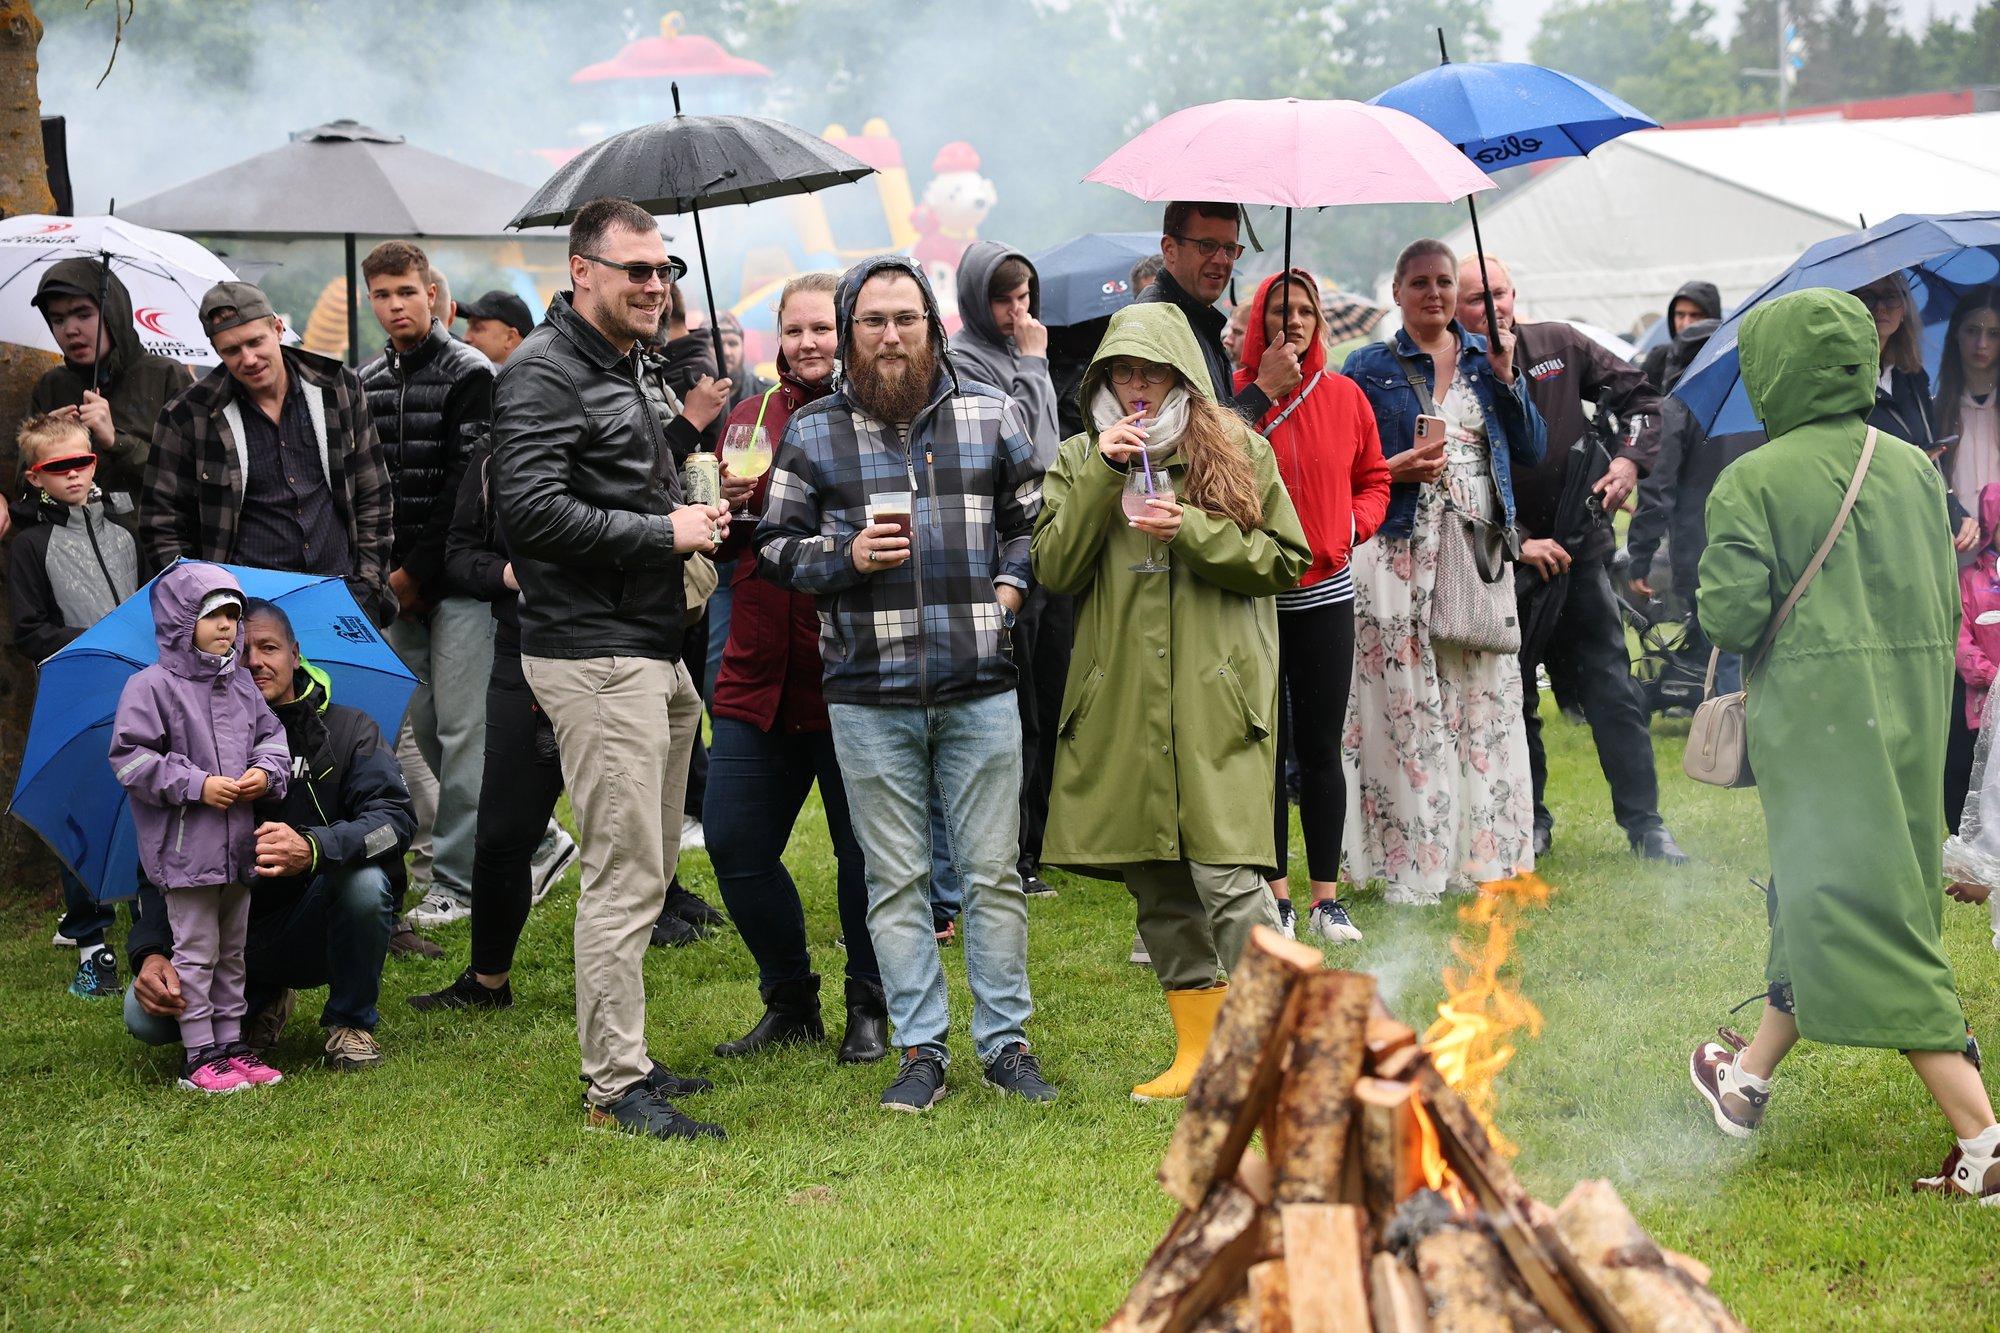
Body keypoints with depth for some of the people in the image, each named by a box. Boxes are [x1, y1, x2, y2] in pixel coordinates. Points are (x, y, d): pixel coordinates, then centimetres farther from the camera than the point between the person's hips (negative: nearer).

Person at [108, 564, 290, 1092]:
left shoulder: (241, 685, 9)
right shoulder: (152, 687, -11)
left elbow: (271, 734, 16)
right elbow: (132, 759, -14)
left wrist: (267, 772, -6)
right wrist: (197, 785, -19)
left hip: (239, 844, 7)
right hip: (186, 847, -7)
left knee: (231, 952, 14)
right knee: (196, 953, -1)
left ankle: (231, 1043, 23)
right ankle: (200, 1056, 4)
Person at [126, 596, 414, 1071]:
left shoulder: (347, 729, -3)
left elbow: (396, 818, -19)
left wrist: (313, 849, -40)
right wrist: (152, 952, -22)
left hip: (315, 929, -1)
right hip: (231, 938, 1)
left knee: (365, 880, -34)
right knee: (145, 1017, -23)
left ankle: (350, 1024, -7)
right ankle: (263, 1003, 11)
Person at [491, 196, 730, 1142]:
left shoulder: (622, 369, 19)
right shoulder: (544, 372, -13)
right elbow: (531, 509, -23)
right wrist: (664, 533, -18)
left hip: (650, 650, 10)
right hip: (595, 656, -10)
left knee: (648, 864, 15)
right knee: (625, 872, -8)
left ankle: (617, 1055, 26)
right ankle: (616, 1088, -1)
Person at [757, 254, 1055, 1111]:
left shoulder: (990, 416, 7)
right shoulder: (812, 433, 5)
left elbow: (1032, 517, 16)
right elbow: (776, 546, 7)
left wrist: (1010, 589, 1)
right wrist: (847, 558, -10)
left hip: (980, 687, 0)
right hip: (868, 697, 0)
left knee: (992, 871, 5)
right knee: (895, 879, 5)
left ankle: (1005, 1041, 15)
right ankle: (921, 1050, 13)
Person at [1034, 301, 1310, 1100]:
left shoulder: (1239, 453, 4)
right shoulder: (1080, 461, 10)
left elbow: (1286, 560, 3)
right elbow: (1054, 569, 0)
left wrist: (1193, 533, -11)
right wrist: (1104, 477, -10)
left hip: (1217, 699, -3)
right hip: (1121, 700, 4)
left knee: (1225, 872, -13)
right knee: (1155, 884, 9)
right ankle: (1198, 1050, 19)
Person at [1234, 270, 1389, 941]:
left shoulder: (1345, 396, 6)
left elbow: (1373, 479, 13)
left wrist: (1353, 524, -4)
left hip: (1326, 594, 3)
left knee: (1321, 749, 6)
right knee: (1266, 748, 3)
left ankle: (1327, 899, 12)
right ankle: (1276, 897, 11)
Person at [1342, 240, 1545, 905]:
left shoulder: (1487, 358, 14)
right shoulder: (1370, 368, 5)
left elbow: (1532, 450, 9)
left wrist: (1506, 378, -2)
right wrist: (1395, 469, -14)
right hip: (1402, 554, -3)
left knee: (1488, 702, 1)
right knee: (1409, 706, -7)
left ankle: (1484, 854, 9)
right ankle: (1412, 867, -4)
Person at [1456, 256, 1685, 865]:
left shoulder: (1560, 346, 3)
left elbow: (1637, 394, 13)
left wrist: (1630, 459, -3)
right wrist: (1516, 543, -15)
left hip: (1580, 546, 2)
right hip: (1506, 561, -2)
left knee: (1613, 688, -2)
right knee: (1515, 697, 7)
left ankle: (1643, 821, 5)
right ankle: (1529, 819, 22)